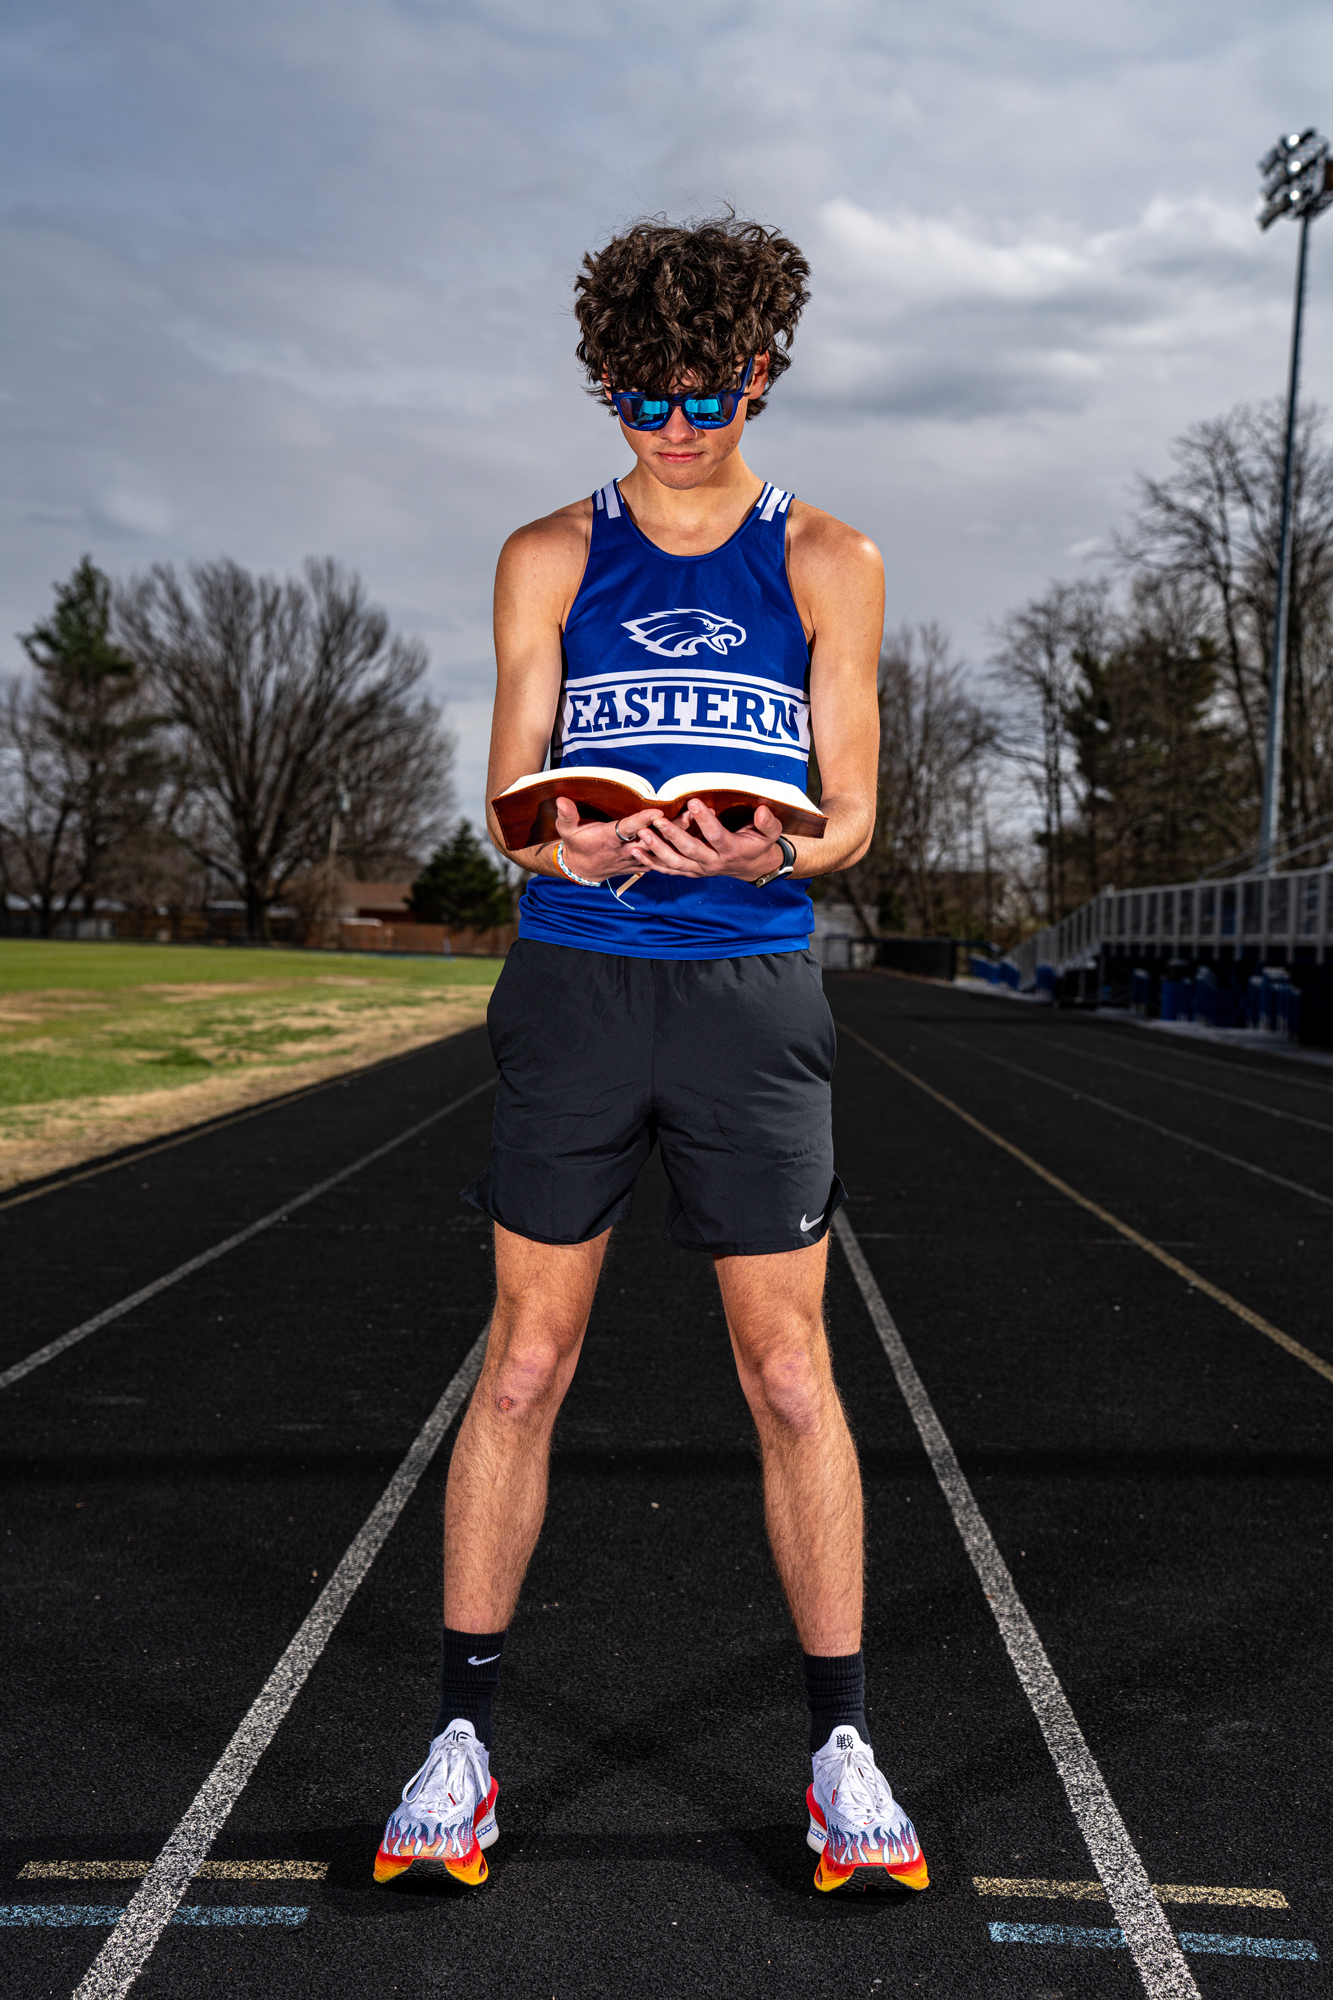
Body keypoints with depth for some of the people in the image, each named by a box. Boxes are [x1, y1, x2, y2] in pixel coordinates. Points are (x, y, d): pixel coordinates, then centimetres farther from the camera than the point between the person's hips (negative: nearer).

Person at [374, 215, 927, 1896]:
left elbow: (851, 814, 4)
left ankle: (840, 1747, 16)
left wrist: (773, 852, -19)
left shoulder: (827, 563, 8)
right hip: (574, 982, 1)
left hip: (752, 988, 0)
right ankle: (461, 1736, 16)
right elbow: (513, 795, 5)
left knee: (791, 1379, 1)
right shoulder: (551, 558, 10)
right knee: (524, 1361, 3)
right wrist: (572, 845, -18)